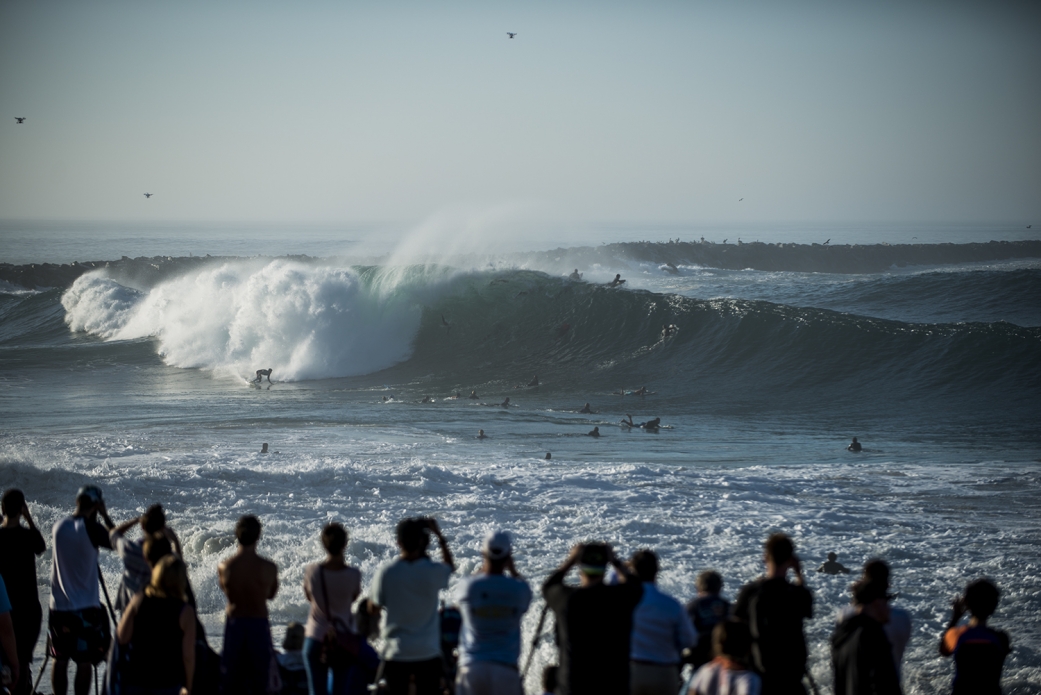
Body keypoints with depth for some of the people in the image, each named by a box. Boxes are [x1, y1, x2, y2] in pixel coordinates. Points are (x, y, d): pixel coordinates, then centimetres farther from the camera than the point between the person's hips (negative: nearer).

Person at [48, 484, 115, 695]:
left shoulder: (59, 527, 3)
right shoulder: (91, 528, -12)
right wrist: (105, 516, 6)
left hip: (59, 606, 5)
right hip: (85, 607, -5)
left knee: (60, 660, 11)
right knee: (84, 662, 1)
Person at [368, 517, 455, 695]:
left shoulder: (385, 573, -12)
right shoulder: (433, 572, -10)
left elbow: (373, 609, 1)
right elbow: (451, 567, 16)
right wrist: (440, 537, 17)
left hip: (396, 653, 0)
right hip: (427, 653, 0)